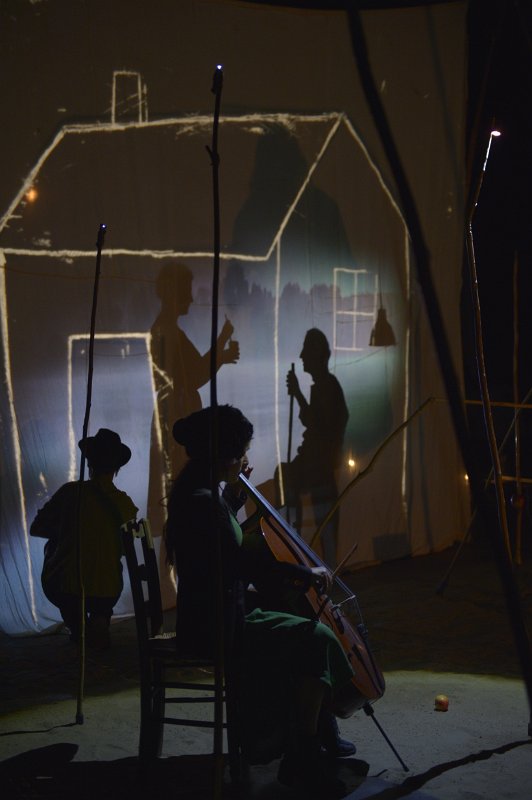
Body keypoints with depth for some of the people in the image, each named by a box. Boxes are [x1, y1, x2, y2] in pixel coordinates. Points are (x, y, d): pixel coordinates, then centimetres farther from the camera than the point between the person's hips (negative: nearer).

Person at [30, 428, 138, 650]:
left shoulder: (71, 492, -8)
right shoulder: (125, 503, -2)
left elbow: (36, 528, 2)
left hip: (62, 590, -2)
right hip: (107, 595, 2)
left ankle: (76, 625, 28)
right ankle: (98, 619, 13)